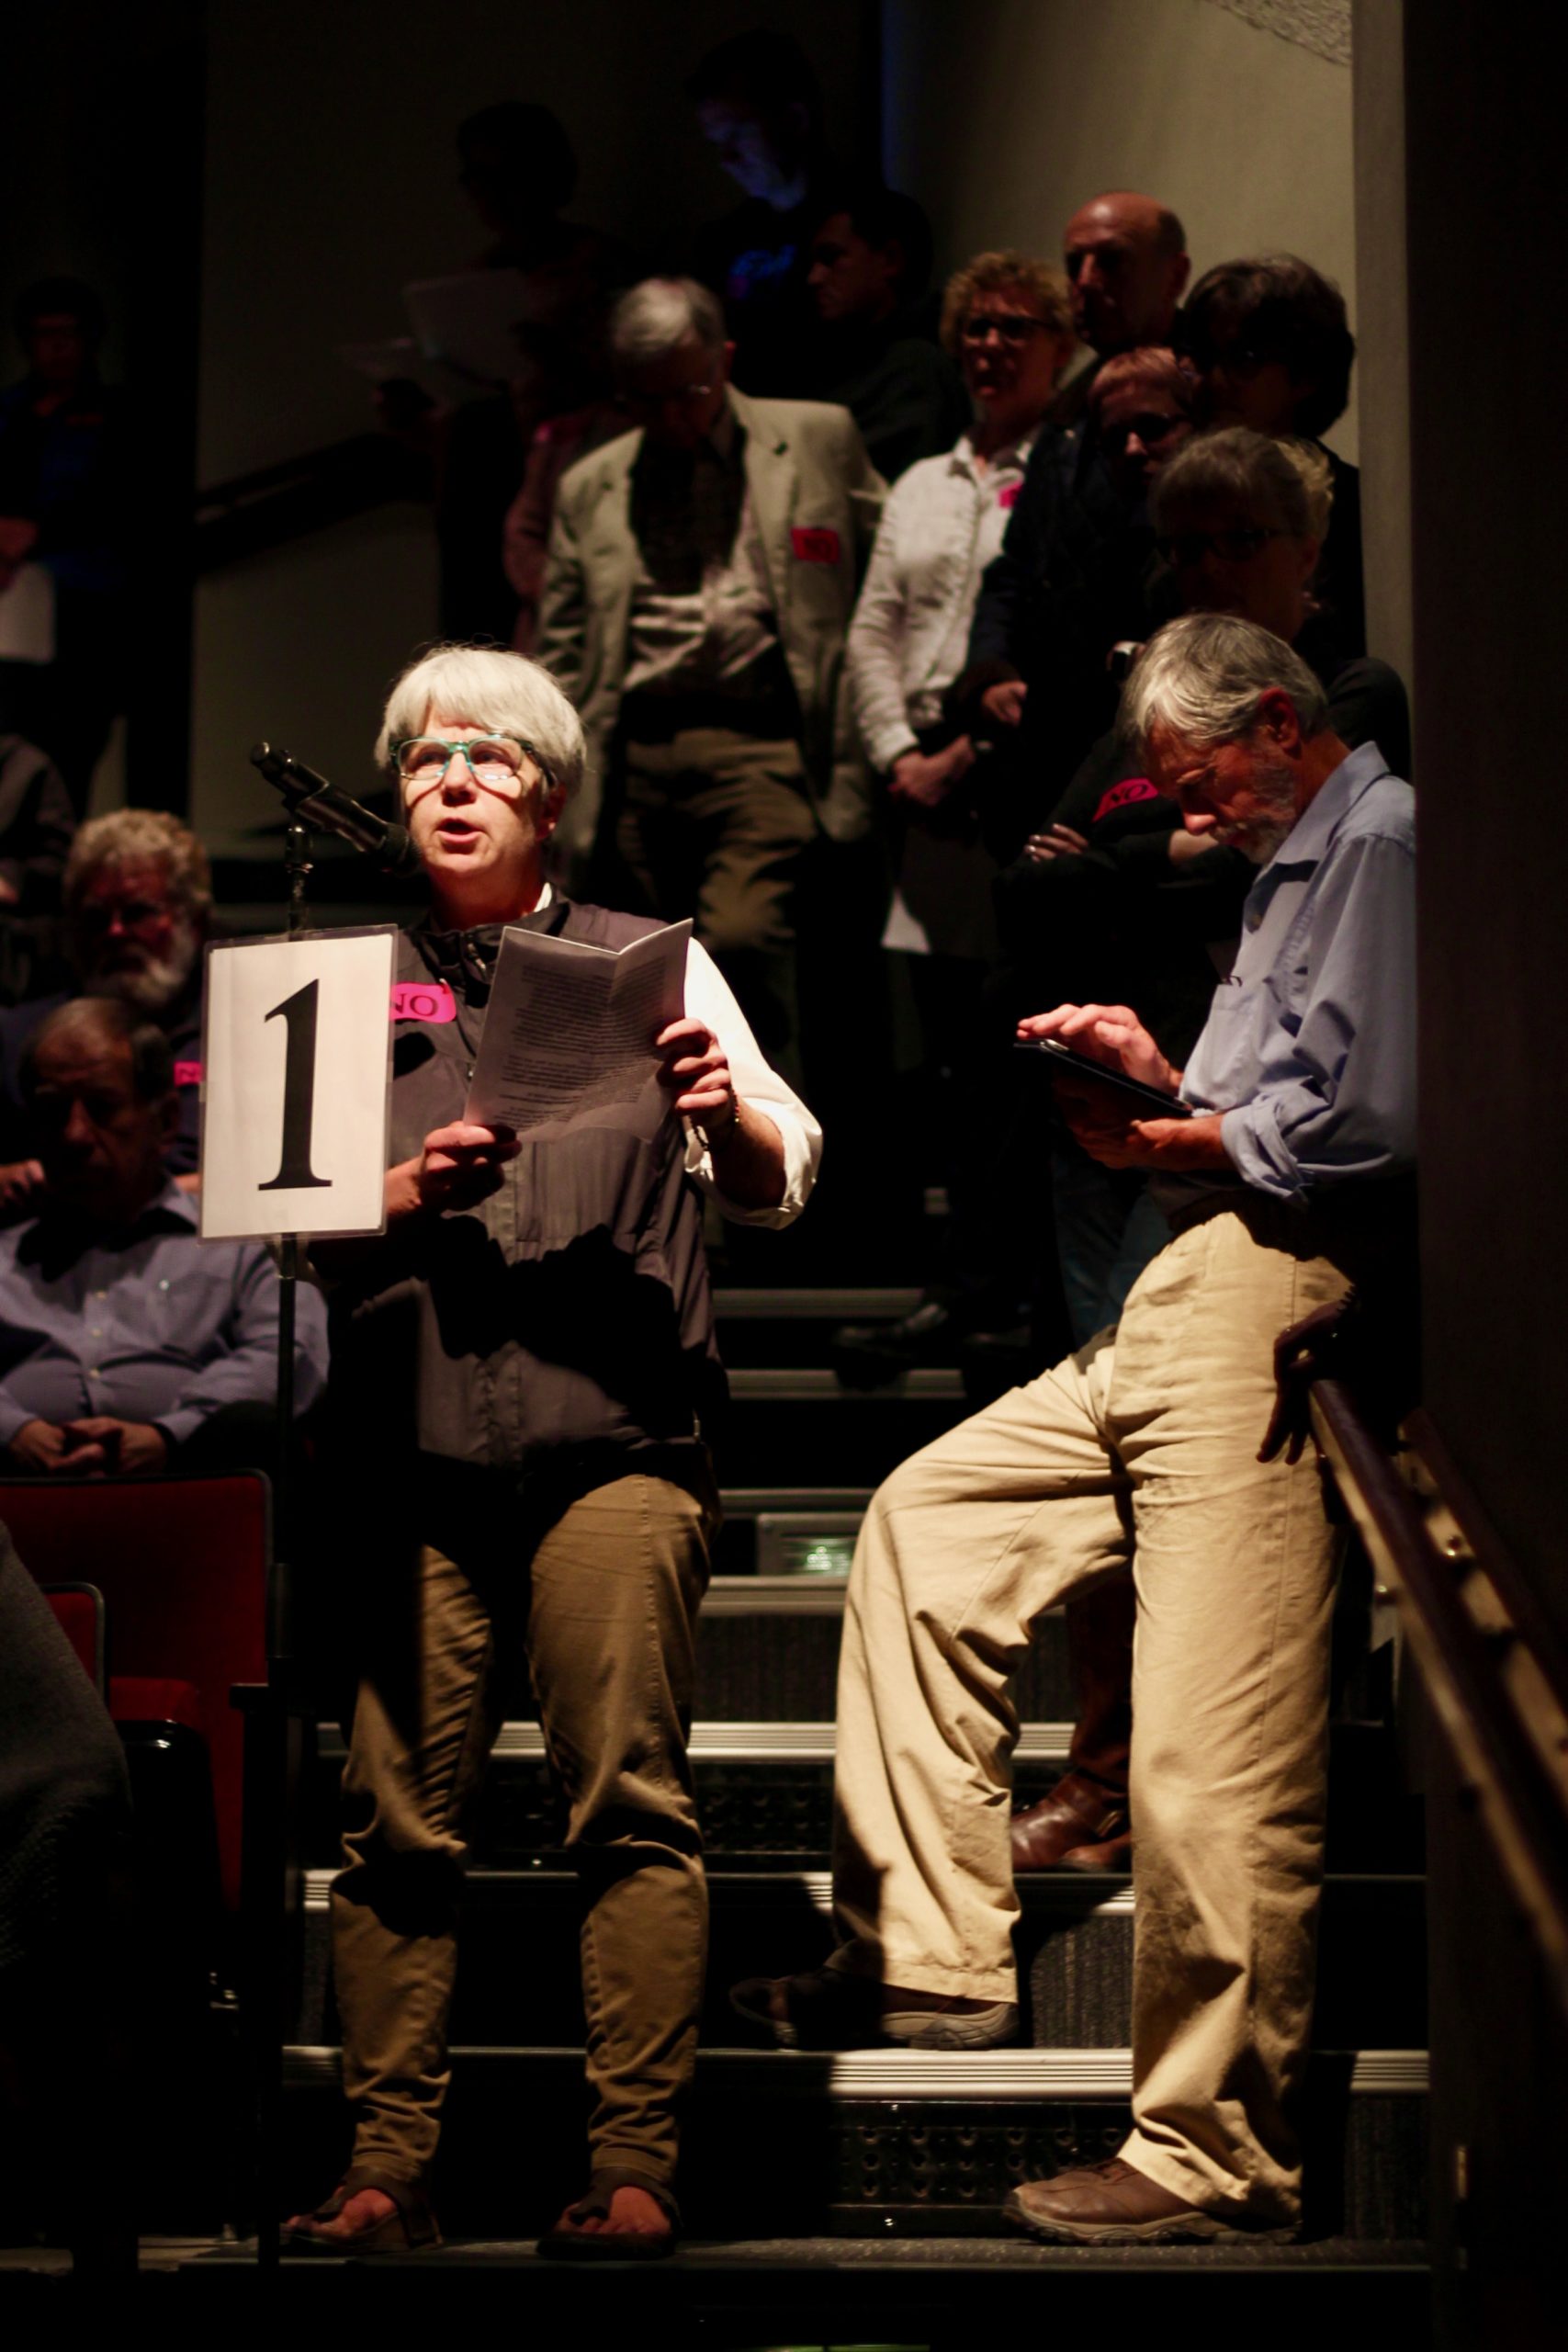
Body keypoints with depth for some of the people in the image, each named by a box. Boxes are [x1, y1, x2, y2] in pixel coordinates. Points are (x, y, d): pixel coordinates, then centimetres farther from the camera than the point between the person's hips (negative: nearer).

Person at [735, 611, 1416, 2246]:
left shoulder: (1382, 844, -6)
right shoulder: (1293, 865, 27)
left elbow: (1360, 1122, -18)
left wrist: (1162, 1143, -7)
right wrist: (1167, 1082, 13)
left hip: (1271, 1309, -11)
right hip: (1185, 1300, 11)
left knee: (1210, 1762, -11)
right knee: (930, 1516, 11)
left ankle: (1211, 2157, -4)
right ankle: (930, 1959, 12)